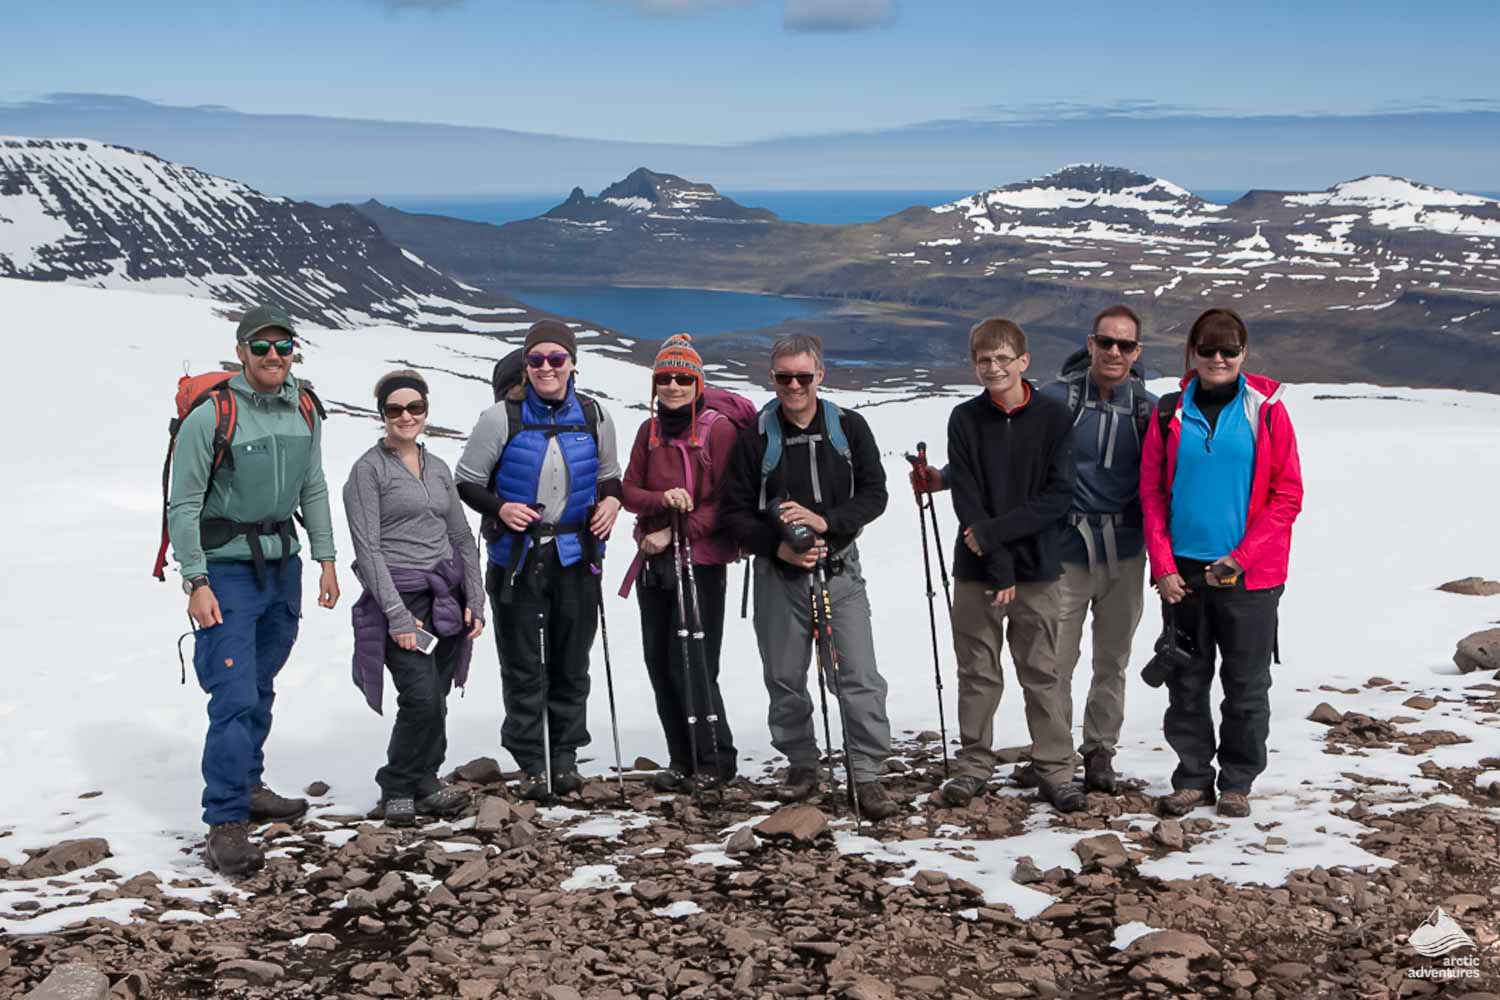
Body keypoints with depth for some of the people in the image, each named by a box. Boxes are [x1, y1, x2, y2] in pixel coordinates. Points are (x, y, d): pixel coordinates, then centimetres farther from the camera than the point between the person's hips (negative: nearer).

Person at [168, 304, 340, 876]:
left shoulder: (304, 413, 5)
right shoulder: (210, 417, -14)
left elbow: (313, 491, 16)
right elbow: (183, 507, -12)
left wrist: (325, 559, 12)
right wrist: (196, 582, -15)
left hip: (282, 566, 6)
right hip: (226, 570, -6)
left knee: (259, 691, 16)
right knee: (235, 699, -11)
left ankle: (246, 788, 31)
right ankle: (225, 824, -7)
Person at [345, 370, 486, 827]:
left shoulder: (438, 468, 16)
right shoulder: (369, 469, -3)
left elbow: (463, 539, 18)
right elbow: (367, 549, -9)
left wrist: (475, 600, 7)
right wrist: (397, 614, -15)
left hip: (447, 598, 6)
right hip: (400, 598, -6)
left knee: (435, 700, 5)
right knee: (421, 698, -13)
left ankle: (423, 783, 20)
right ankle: (397, 789, 5)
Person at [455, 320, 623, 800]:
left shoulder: (593, 417, 4)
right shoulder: (502, 418, -6)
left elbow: (609, 473, 19)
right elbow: (467, 482, 1)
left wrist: (611, 500, -2)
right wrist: (500, 508, -16)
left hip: (575, 556, 3)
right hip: (518, 557, -2)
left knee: (572, 661, 8)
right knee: (523, 665, 1)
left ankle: (565, 755, 20)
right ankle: (532, 763, 10)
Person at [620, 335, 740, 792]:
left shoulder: (720, 429, -6)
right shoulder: (649, 430, 11)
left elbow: (725, 502, -10)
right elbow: (629, 491, 8)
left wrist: (675, 532, -14)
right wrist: (663, 500, -13)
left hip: (701, 560, -6)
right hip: (653, 561, 6)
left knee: (691, 662, -9)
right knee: (659, 661, 7)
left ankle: (716, 760, 5)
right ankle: (682, 759, 17)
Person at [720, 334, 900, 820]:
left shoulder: (849, 427, 2)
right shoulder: (755, 436, 0)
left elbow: (874, 494, 0)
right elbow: (736, 510, 2)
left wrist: (826, 520, -16)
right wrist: (777, 546, -13)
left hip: (840, 571, 0)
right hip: (778, 575, 1)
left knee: (859, 677, -8)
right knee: (785, 679, 9)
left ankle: (867, 775, -1)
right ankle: (801, 765, 26)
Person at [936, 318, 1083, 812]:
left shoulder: (1054, 416, -2)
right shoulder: (965, 420, 0)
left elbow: (1058, 495, -8)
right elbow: (966, 501, -5)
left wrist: (992, 531, -14)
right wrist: (997, 568, -12)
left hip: (1038, 568, -1)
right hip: (977, 570, 1)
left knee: (1043, 673, 4)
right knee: (977, 673, 8)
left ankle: (1055, 770, 12)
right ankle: (974, 766, 19)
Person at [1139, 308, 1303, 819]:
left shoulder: (1266, 408, -1)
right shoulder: (1170, 412, 5)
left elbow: (1287, 494, -3)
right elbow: (1152, 491, 5)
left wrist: (1240, 558, -10)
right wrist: (1163, 565, -5)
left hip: (1249, 574, -2)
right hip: (1183, 571, 2)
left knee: (1246, 685, 5)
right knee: (1186, 682, 8)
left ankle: (1237, 781, 19)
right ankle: (1193, 778, 20)